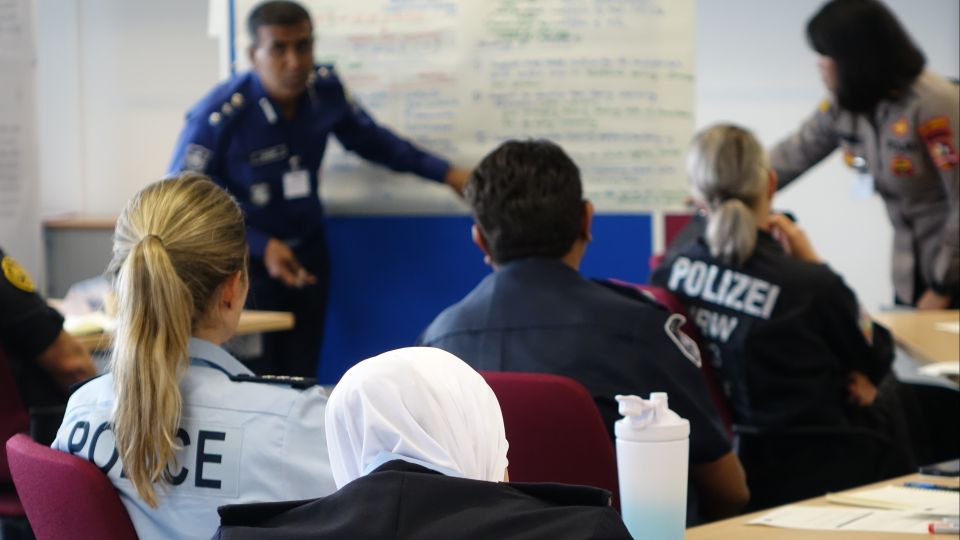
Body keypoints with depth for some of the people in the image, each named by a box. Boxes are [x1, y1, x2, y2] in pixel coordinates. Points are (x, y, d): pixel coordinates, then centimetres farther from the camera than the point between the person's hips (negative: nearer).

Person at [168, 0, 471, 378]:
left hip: (307, 255, 5)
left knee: (302, 377, 10)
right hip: (246, 262, -5)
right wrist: (262, 247, -23)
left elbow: (370, 140, 11)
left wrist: (446, 173, 5)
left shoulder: (326, 89, -9)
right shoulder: (219, 115, -24)